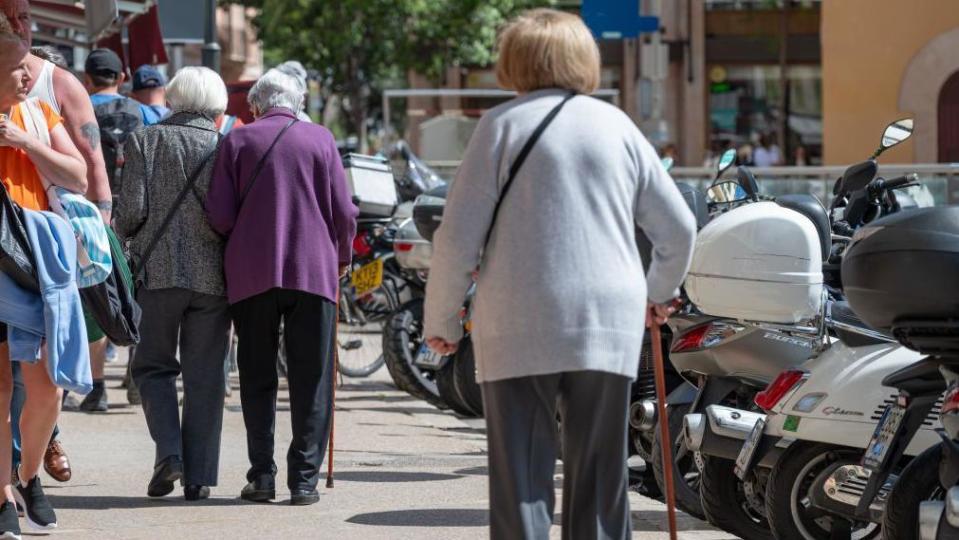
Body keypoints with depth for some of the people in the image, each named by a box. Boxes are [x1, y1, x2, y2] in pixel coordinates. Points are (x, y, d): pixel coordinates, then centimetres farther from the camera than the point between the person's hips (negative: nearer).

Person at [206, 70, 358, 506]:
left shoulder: (237, 140, 3)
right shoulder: (320, 139, 4)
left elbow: (219, 215, -2)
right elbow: (343, 211, 1)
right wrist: (341, 258, 18)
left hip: (251, 273, 0)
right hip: (312, 272, 0)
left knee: (257, 379, 8)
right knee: (310, 380, 4)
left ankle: (262, 475, 5)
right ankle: (304, 478, 0)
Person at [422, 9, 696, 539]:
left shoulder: (502, 124, 1)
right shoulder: (616, 125, 10)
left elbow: (457, 238, -4)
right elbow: (679, 228, 14)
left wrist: (441, 321, 8)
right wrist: (661, 292, 32)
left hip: (518, 329, -2)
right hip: (609, 325, 3)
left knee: (521, 477, 0)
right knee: (598, 477, 8)